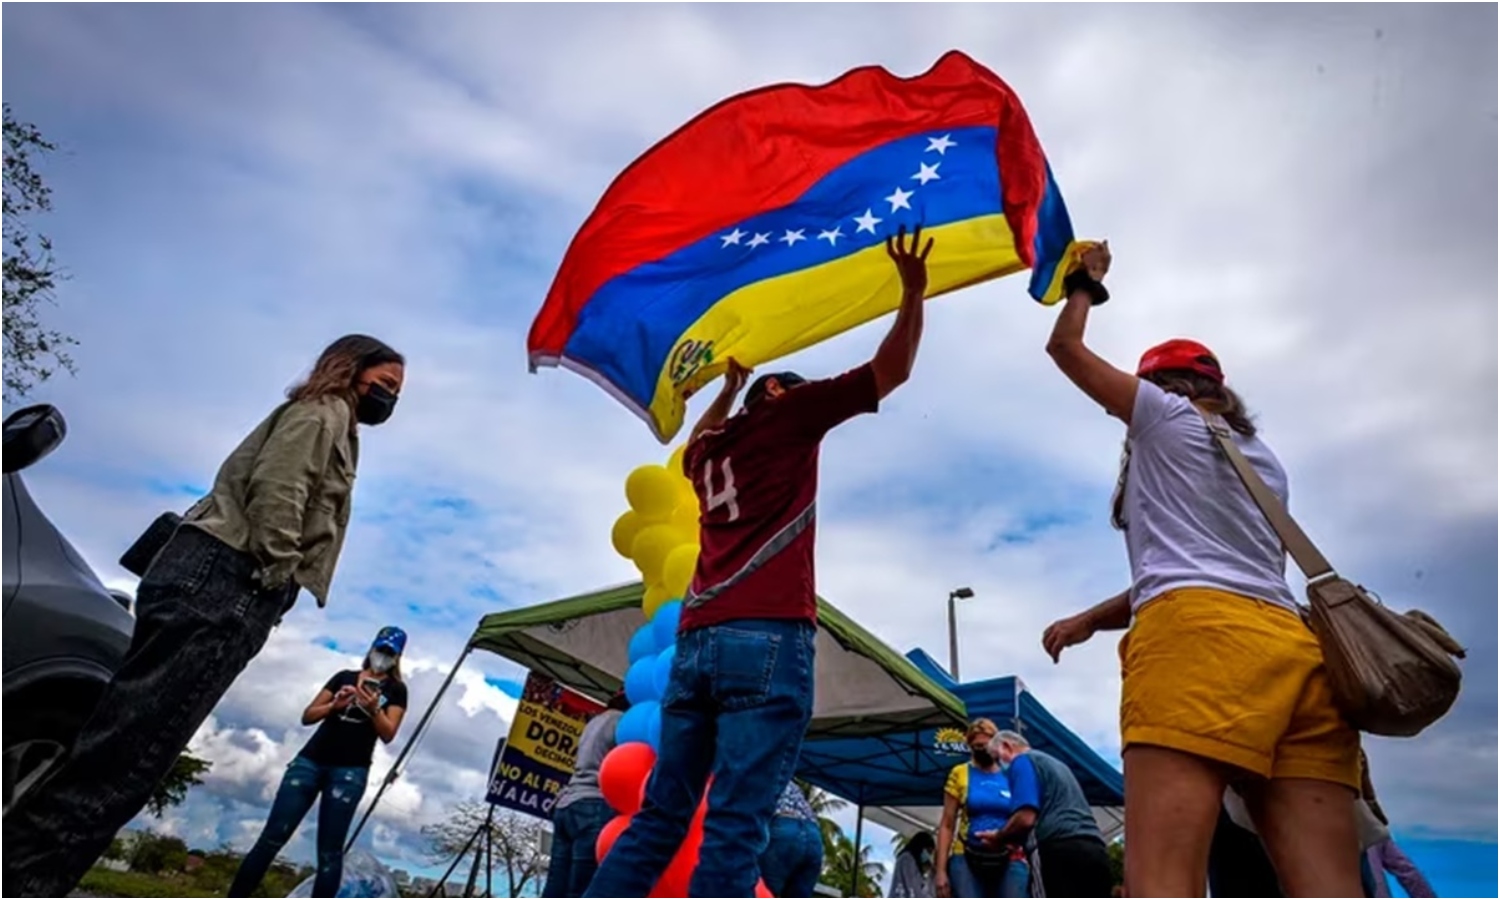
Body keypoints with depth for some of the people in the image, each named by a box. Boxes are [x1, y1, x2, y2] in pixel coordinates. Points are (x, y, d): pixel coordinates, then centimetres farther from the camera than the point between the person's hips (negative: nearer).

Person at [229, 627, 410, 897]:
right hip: (310, 760, 3)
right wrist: (335, 705, -9)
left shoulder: (396, 690, 7)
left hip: (350, 771, -3)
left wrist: (374, 709, -22)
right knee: (272, 837, -3)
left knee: (329, 852, -3)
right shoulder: (345, 676, 14)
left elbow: (388, 734, -4)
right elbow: (307, 716, 11)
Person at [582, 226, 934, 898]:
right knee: (734, 829, -8)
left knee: (659, 819, 11)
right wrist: (914, 290, 21)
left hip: (696, 642, 7)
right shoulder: (787, 415, 8)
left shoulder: (709, 448, 23)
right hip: (768, 639, -6)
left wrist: (728, 388, 54)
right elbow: (892, 369, 10)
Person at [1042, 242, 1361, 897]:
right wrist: (1087, 620, 37)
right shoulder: (1261, 460, 33)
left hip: (1198, 638, -8)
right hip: (1297, 648, 8)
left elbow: (1065, 347, 25)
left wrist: (1085, 283, 43)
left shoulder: (1166, 413, 14)